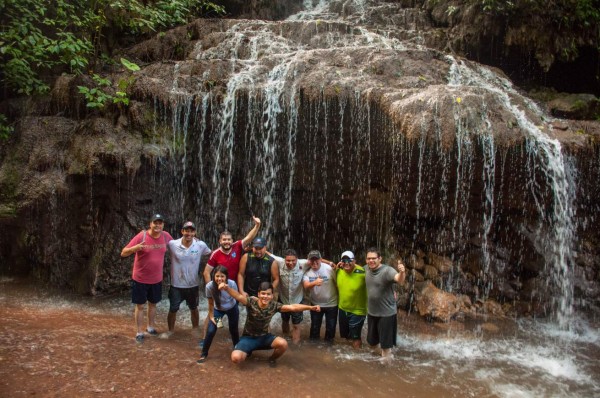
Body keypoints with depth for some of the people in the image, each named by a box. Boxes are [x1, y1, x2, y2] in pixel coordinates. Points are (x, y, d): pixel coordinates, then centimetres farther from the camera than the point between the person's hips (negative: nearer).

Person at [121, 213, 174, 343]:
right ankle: (139, 332, 21)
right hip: (140, 279, -4)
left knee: (153, 304, 19)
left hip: (157, 279, 4)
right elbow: (123, 253, -18)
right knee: (140, 305, 8)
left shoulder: (166, 236, -7)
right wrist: (135, 248, -39)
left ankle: (150, 327, 39)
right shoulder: (141, 236, -19)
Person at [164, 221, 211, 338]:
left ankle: (195, 329, 43)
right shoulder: (172, 244, -16)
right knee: (173, 310, 13)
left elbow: (211, 255, 5)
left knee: (194, 308, 21)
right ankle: (171, 330, 38)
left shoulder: (201, 245, -12)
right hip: (176, 285, -1)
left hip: (193, 285, 1)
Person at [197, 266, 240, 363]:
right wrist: (211, 316, -11)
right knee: (211, 331, -9)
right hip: (218, 309, 0)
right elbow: (211, 303, -15)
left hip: (232, 308, 0)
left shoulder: (232, 284, -34)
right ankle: (204, 354, 11)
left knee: (234, 330, 13)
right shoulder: (210, 286, -32)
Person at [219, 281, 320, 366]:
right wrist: (227, 288, -63)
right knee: (236, 358, -26)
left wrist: (310, 307, -33)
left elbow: (292, 307, -21)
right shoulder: (251, 302, -22)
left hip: (264, 336, 2)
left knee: (283, 344, -25)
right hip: (248, 337, -2)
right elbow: (239, 296, -41)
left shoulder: (274, 305, -14)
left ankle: (272, 358, 11)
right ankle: (247, 351, 13)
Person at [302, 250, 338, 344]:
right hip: (316, 304, 2)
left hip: (331, 303, -2)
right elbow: (306, 286, -26)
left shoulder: (329, 268, -19)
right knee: (315, 326, 18)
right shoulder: (307, 271, -12)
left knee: (331, 326, 14)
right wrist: (315, 283, -48)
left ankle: (328, 342, 38)